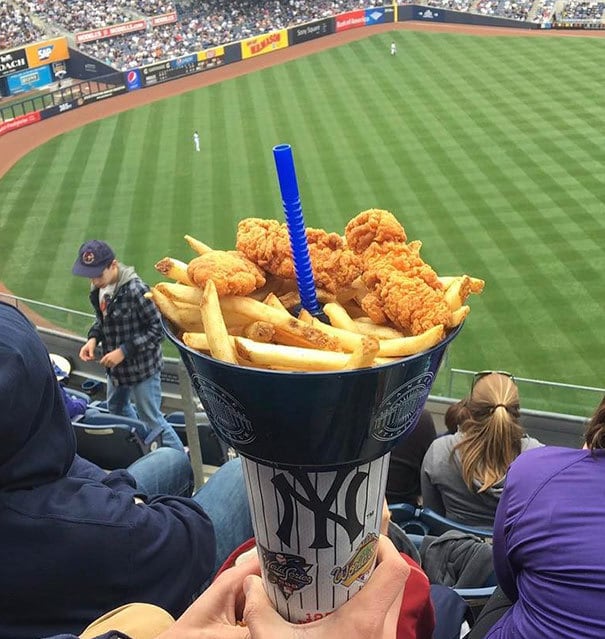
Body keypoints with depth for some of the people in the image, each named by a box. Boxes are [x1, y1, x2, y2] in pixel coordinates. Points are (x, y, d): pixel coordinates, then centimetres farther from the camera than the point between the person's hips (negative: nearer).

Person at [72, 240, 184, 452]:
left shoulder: (135, 290, -28)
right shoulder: (98, 288, -4)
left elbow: (157, 329, -23)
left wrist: (124, 351, -25)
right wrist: (94, 338, -8)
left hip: (141, 366, -9)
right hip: (116, 366, 9)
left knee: (151, 418, 3)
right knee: (116, 407, 28)